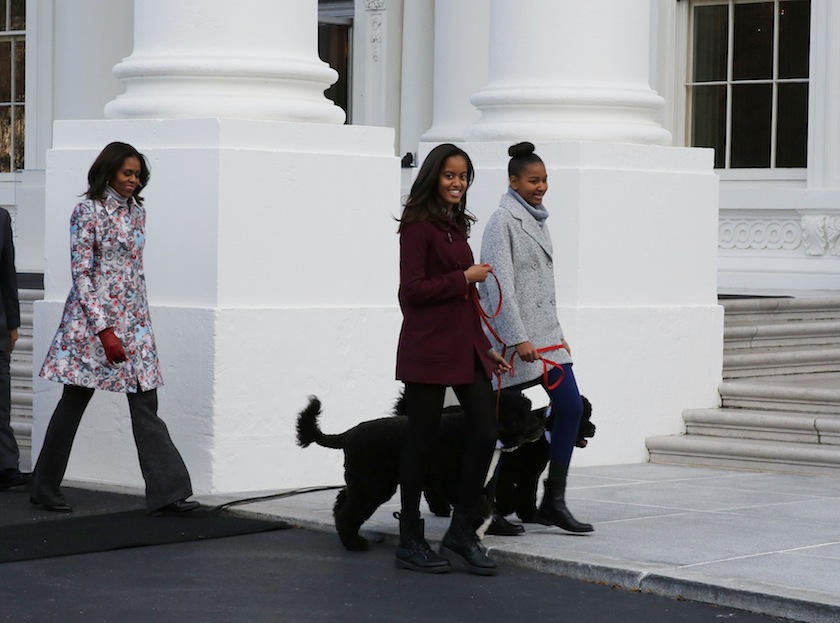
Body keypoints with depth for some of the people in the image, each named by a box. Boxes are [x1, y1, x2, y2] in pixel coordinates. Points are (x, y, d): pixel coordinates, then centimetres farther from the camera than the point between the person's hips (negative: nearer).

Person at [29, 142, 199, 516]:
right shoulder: (88, 212, -8)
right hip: (92, 318, -6)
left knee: (146, 406, -2)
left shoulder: (137, 211, 12)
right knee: (73, 404, 3)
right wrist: (105, 330, -17)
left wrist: (142, 321, 16)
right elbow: (81, 274, -12)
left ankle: (167, 493, -7)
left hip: (133, 319, 6)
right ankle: (44, 488, 16)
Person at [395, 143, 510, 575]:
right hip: (428, 348, -8)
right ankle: (410, 543, 11)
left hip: (465, 346, 8)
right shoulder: (419, 226, -8)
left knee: (486, 433, 0)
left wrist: (485, 347, 17)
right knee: (421, 441, 1)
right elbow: (413, 288, -15)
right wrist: (465, 278, -10)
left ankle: (462, 532, 12)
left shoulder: (456, 226, 15)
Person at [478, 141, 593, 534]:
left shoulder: (535, 219, 16)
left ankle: (553, 502, 0)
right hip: (514, 335, -8)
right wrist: (519, 339, -23)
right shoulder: (503, 221, -10)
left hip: (545, 332, 8)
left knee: (570, 407, -1)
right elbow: (500, 283, -18)